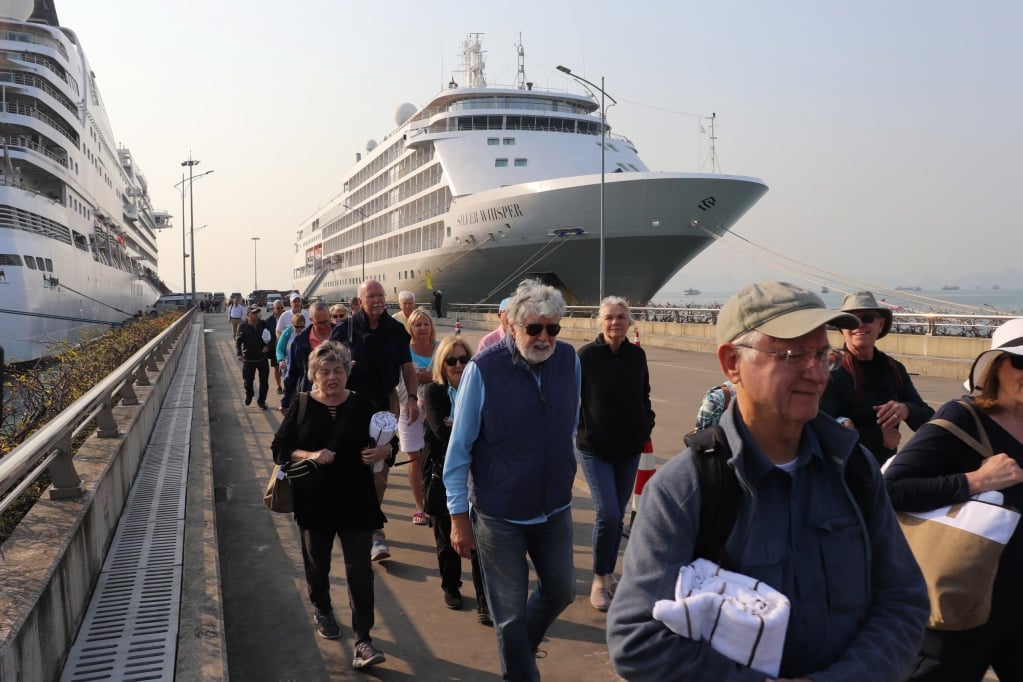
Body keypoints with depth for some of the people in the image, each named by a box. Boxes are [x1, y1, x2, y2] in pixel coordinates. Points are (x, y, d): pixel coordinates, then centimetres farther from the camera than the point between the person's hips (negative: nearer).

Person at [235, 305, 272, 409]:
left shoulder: (263, 324, 0)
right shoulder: (243, 326, -5)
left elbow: (272, 337, 7)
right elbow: (238, 341, -8)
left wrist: (268, 346, -8)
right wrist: (239, 354, -20)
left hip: (263, 358, 2)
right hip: (248, 358, -2)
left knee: (264, 381, 5)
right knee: (247, 380, 4)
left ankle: (261, 401, 21)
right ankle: (249, 395, 34)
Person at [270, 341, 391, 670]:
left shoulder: (362, 406, -2)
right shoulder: (301, 406, -3)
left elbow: (386, 440, 8)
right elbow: (279, 449, -3)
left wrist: (384, 450, -15)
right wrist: (309, 455, -20)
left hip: (356, 502, 0)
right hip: (315, 501, 1)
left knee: (360, 569, -4)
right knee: (317, 563, 19)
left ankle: (363, 640, 2)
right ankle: (322, 611, 46)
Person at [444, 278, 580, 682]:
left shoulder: (568, 360, -7)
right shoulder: (483, 369, -19)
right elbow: (459, 447, -13)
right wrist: (459, 516, -10)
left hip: (555, 508, 5)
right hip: (499, 513, -5)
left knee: (561, 591, 22)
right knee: (511, 611, 9)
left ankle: (521, 647, 51)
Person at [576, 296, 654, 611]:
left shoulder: (637, 355, 3)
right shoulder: (586, 355, -9)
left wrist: (646, 426, 6)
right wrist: (580, 429, -7)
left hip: (629, 449, 4)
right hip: (595, 449, -4)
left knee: (618, 515, 12)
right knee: (607, 513, -12)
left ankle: (608, 575, 28)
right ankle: (599, 580, 7)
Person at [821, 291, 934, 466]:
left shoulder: (895, 369, 2)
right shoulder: (831, 373, -16)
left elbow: (928, 419, 1)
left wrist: (907, 410, -20)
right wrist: (878, 436, -19)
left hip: (888, 467, 5)